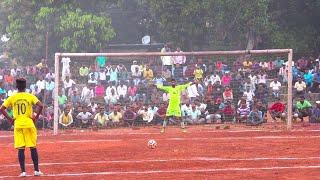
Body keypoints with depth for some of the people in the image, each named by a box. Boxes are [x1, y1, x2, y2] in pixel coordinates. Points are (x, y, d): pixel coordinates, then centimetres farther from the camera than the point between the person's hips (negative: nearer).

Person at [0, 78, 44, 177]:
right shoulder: (30, 96, -1)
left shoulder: (12, 98, 3)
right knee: (33, 148, 6)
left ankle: (23, 171, 0)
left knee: (20, 149, 3)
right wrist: (36, 117, -3)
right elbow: (40, 106, -13)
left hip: (18, 125, 1)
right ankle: (36, 170, 7)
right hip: (29, 124, -1)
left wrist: (10, 119, 6)